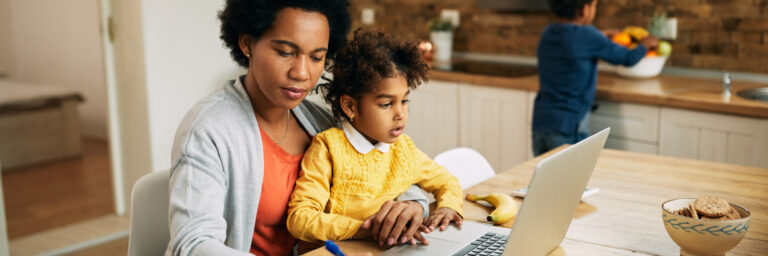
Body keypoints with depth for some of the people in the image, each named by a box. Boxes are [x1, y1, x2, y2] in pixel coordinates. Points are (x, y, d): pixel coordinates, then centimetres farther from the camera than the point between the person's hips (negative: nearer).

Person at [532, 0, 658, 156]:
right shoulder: (586, 35, -12)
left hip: (540, 123, 7)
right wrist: (645, 45, 20)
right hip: (567, 126, -7)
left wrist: (603, 37, 36)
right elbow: (629, 59, 0)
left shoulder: (548, 33, 7)